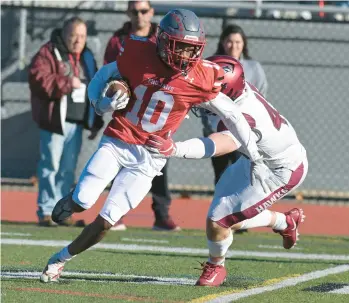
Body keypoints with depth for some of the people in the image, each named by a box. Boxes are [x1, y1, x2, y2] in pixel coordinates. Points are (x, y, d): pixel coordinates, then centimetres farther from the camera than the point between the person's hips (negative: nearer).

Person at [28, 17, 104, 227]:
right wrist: (67, 83, -20)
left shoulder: (87, 58, 17)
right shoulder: (48, 53, -5)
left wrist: (96, 123, 17)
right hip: (56, 121, -6)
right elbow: (38, 80, -18)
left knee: (68, 170, 9)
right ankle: (46, 212, -2)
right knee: (51, 166, -6)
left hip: (77, 123, 6)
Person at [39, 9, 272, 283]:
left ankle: (61, 258, 18)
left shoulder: (200, 78, -12)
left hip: (149, 158, 0)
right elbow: (100, 80, 7)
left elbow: (233, 117, -1)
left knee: (106, 222, -5)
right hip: (117, 142, 0)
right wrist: (104, 104, -15)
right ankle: (72, 201, 25)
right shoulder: (138, 56, -10)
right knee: (83, 202, -13)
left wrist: (256, 159, 3)